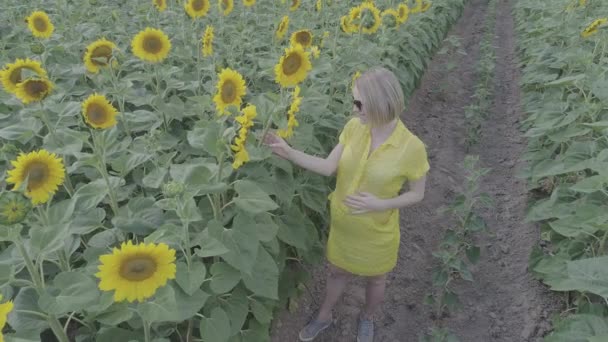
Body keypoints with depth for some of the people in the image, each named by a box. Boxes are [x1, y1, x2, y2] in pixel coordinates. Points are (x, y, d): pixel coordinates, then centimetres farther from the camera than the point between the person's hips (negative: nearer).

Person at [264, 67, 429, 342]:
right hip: (342, 222, 3)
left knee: (375, 279, 25)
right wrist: (289, 152, -21)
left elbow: (417, 194, -13)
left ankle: (367, 318, 58)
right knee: (337, 271, 27)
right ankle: (324, 316, 55)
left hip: (377, 231, -3)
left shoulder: (412, 147, -27)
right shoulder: (354, 127, -16)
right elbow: (328, 167, -10)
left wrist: (381, 204, -29)